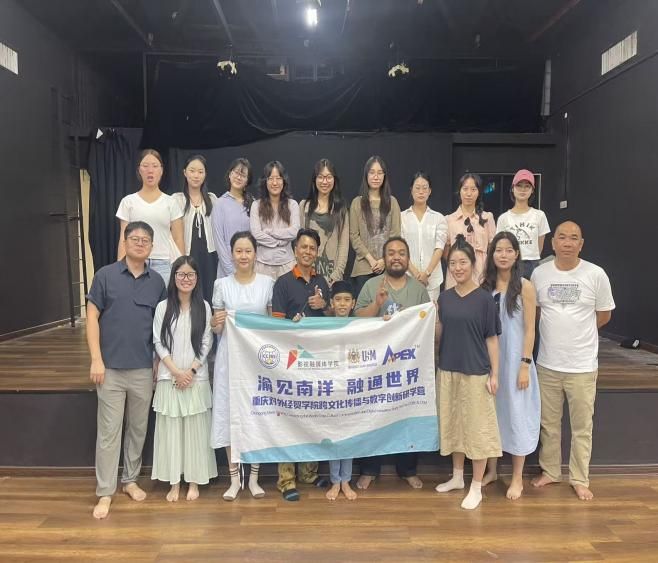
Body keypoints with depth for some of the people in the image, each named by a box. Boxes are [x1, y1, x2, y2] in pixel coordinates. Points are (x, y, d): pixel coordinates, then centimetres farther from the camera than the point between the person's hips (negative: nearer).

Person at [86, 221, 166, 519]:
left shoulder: (157, 282, 4)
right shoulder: (105, 275, -2)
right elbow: (92, 318, -3)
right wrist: (96, 360, -9)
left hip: (144, 368, 3)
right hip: (111, 367, -2)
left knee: (138, 428, 13)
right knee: (109, 431, 3)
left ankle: (130, 480, 30)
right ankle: (105, 492, 15)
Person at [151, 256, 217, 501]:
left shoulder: (204, 307, 1)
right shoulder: (163, 307, 1)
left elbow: (207, 343, 0)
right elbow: (159, 343, -1)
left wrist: (191, 370, -10)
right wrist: (176, 371, -10)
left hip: (196, 378, 0)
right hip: (169, 378, 0)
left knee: (195, 429, 5)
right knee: (170, 429, 5)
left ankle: (194, 481, 18)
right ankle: (174, 483, 18)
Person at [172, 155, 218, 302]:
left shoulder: (212, 199, 9)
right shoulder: (176, 199, -1)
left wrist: (219, 255, 7)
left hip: (208, 256, 3)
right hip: (186, 256, -2)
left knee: (209, 296, 4)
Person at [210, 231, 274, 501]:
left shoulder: (267, 283, 2)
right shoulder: (222, 284, 3)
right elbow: (216, 329, 6)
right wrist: (216, 323, -16)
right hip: (230, 355, 0)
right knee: (230, 411, 2)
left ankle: (254, 477, 19)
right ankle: (234, 478, 17)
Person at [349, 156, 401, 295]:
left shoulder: (392, 202, 10)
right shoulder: (357, 202, 6)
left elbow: (395, 234, 5)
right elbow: (354, 236, 1)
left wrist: (385, 260, -7)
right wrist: (371, 259, -8)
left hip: (388, 267, 1)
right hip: (363, 267, -1)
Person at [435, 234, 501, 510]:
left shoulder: (484, 298, -7)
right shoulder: (444, 297, 5)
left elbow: (492, 338, -6)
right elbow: (439, 336, 10)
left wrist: (494, 373, -8)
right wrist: (433, 319, -8)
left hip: (476, 372, -5)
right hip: (448, 370, 5)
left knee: (477, 427, 3)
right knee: (453, 424, 15)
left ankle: (476, 487, 16)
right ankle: (457, 476, 32)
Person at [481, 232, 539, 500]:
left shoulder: (524, 286, -7)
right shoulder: (484, 286, 3)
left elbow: (529, 329, -7)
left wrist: (525, 365, -12)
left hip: (514, 359, -3)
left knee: (516, 414, 6)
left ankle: (517, 477, 21)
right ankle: (491, 470, 28)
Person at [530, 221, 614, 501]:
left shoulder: (596, 274, -8)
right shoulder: (539, 273, -2)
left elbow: (604, 315, 2)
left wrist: (576, 330, 7)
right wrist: (557, 331, 7)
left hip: (583, 365, -2)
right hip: (547, 363, 2)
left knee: (582, 426, 10)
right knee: (548, 423, 15)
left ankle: (579, 479, 26)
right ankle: (550, 470, 32)